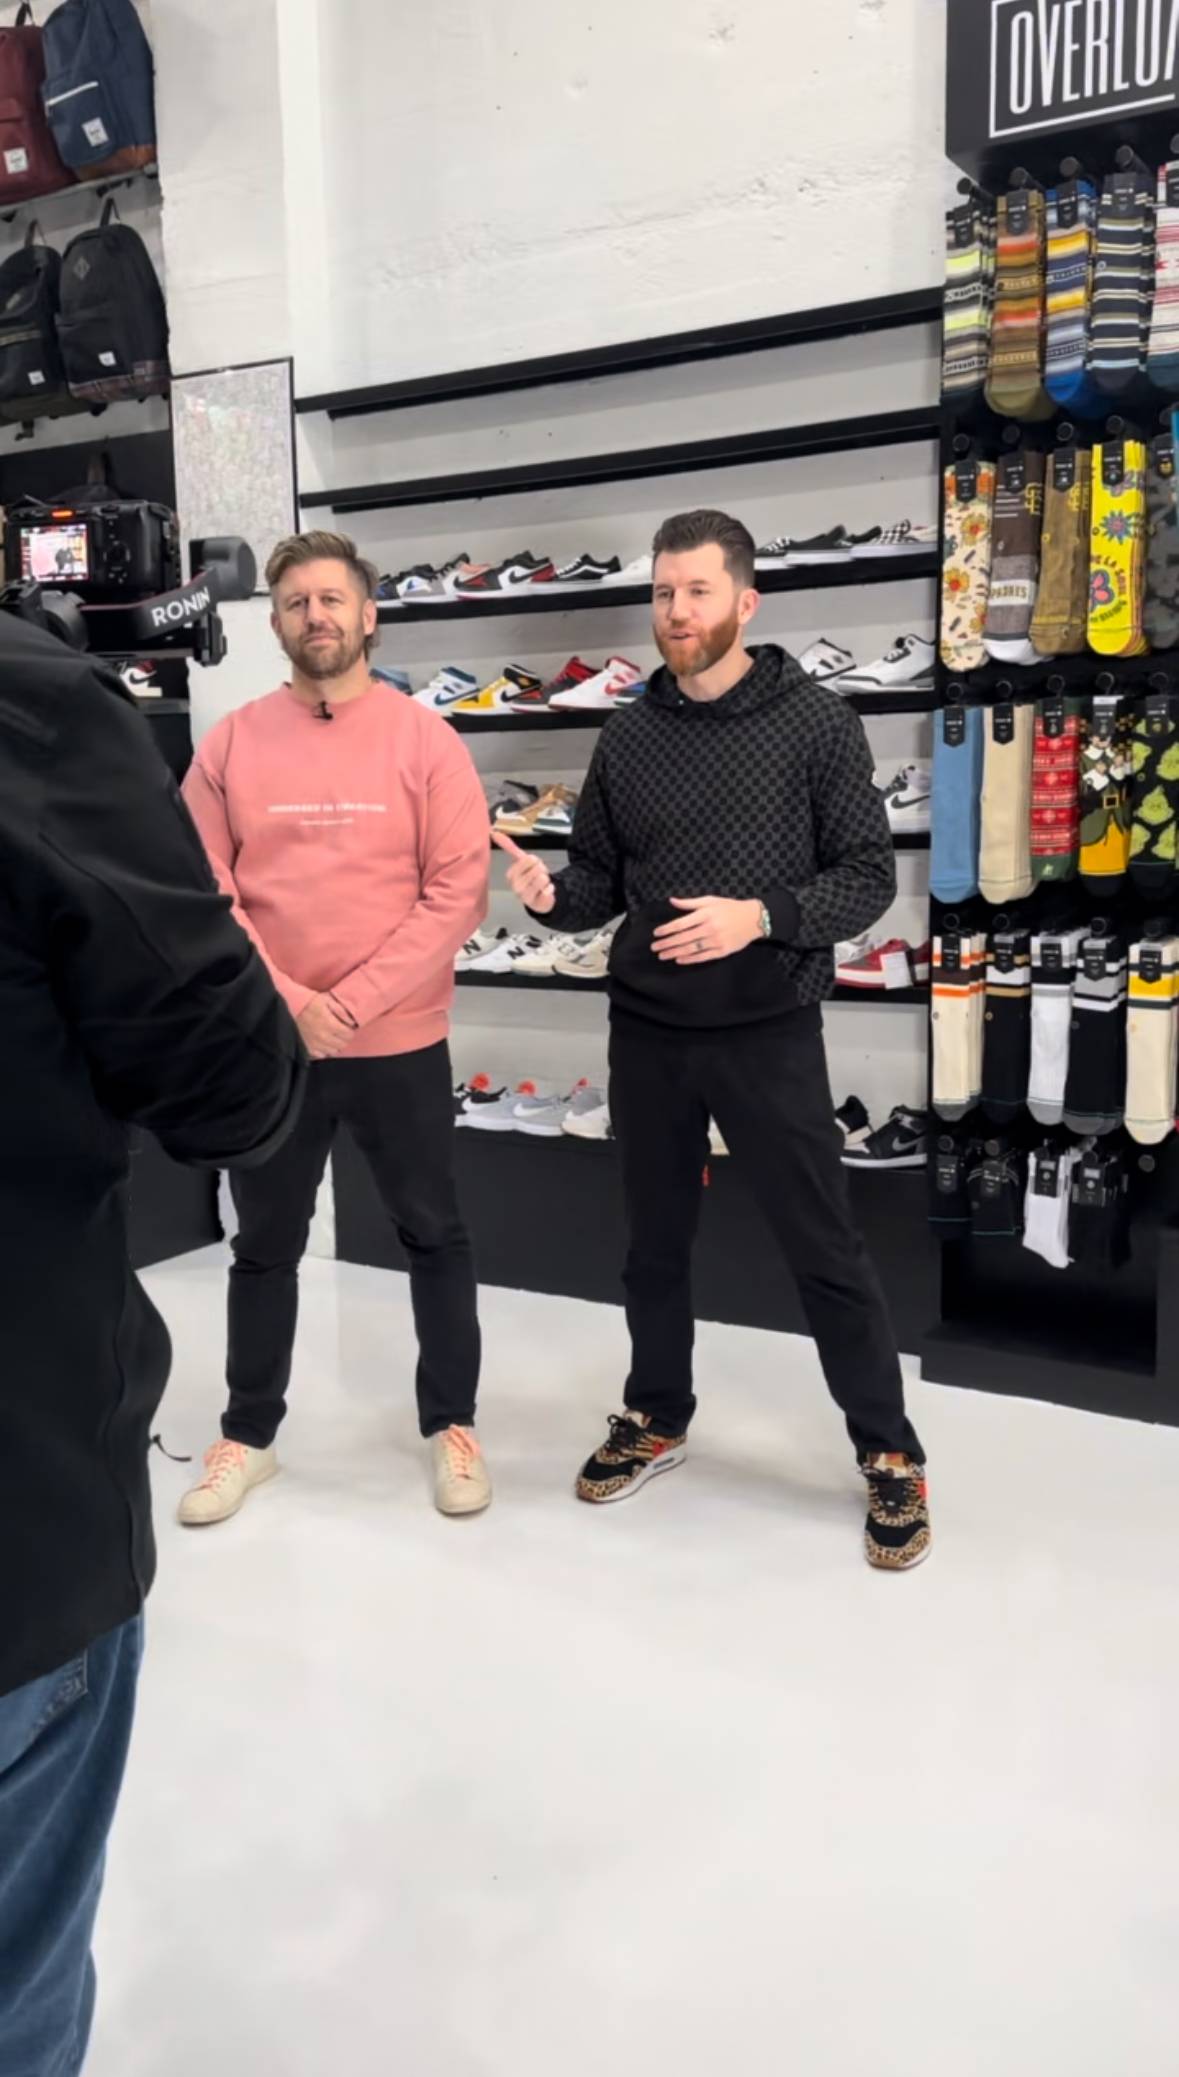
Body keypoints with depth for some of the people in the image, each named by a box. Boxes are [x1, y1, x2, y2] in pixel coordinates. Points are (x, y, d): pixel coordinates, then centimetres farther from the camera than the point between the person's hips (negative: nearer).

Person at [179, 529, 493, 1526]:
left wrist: (354, 1002, -16)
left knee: (435, 1236, 11)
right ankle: (249, 1433, 33)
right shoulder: (231, 743, 1)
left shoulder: (425, 739, -4)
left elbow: (458, 892, -10)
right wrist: (283, 999, -14)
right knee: (265, 1246, 15)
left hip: (401, 1044, -1)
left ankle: (452, 1425, 29)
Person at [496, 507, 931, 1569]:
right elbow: (603, 881, 10)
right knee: (656, 1240, 17)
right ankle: (656, 1417, 36)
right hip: (647, 1031, 4)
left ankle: (892, 1456, 18)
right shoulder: (628, 737, 7)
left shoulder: (816, 721, -5)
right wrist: (553, 894, -12)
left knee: (826, 1249, 2)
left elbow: (868, 875, -8)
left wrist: (761, 916, -23)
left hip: (769, 1030, -4)